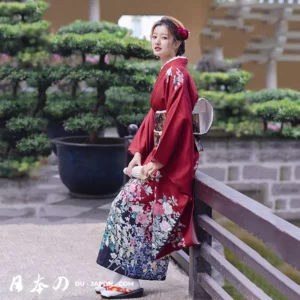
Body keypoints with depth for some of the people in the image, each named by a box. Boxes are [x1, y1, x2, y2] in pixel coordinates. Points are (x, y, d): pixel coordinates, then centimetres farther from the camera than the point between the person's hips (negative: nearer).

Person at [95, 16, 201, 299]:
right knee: (132, 202, 9)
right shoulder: (168, 72, 16)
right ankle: (125, 275, 15)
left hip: (170, 158, -9)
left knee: (130, 203, -8)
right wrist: (139, 151, 7)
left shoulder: (176, 73, -13)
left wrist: (157, 158, -20)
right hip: (159, 154, 9)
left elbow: (177, 119, -21)